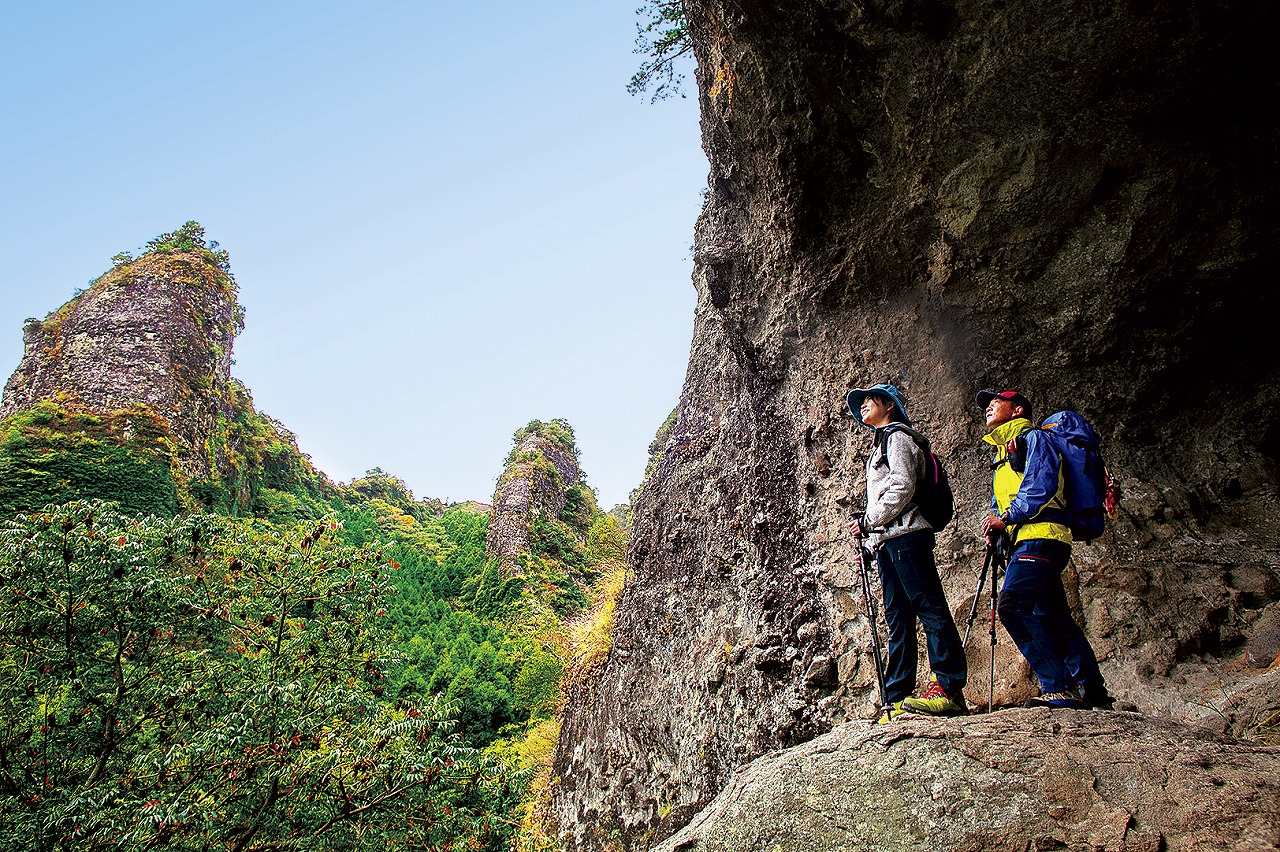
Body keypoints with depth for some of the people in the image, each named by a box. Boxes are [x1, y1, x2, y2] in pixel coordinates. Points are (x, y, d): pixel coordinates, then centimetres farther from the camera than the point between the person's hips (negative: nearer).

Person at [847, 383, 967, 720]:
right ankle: (898, 699, 3)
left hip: (905, 534, -10)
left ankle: (950, 689, -13)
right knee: (897, 617, 4)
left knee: (928, 607, -11)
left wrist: (869, 521, -10)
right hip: (886, 540, 10)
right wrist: (869, 528, 18)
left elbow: (903, 485, -13)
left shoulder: (897, 436, 1)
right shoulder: (881, 444, 29)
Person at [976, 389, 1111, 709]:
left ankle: (1058, 689, -19)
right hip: (1027, 542, 10)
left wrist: (1007, 517, -15)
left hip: (1040, 536, -10)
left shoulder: (1031, 437, 2)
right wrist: (996, 526, 7)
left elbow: (1043, 482, -14)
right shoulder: (1003, 455, 30)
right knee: (1054, 618, 10)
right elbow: (1000, 502, 28)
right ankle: (1092, 690, 17)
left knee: (1013, 605, -21)